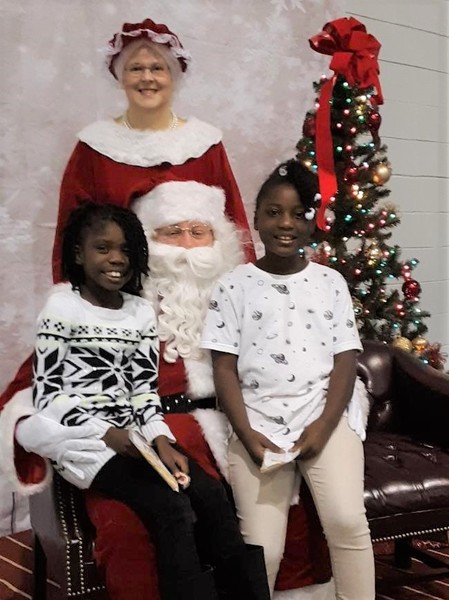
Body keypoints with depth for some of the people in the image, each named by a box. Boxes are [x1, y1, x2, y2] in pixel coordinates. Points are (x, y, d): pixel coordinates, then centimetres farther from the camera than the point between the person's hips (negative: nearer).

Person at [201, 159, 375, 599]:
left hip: (326, 417, 1)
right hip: (259, 423, -1)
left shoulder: (330, 283, 9)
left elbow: (345, 361, 4)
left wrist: (324, 425, -10)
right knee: (262, 550, -11)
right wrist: (247, 434, -10)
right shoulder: (233, 286, 5)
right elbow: (224, 369, 2)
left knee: (347, 520, -20)